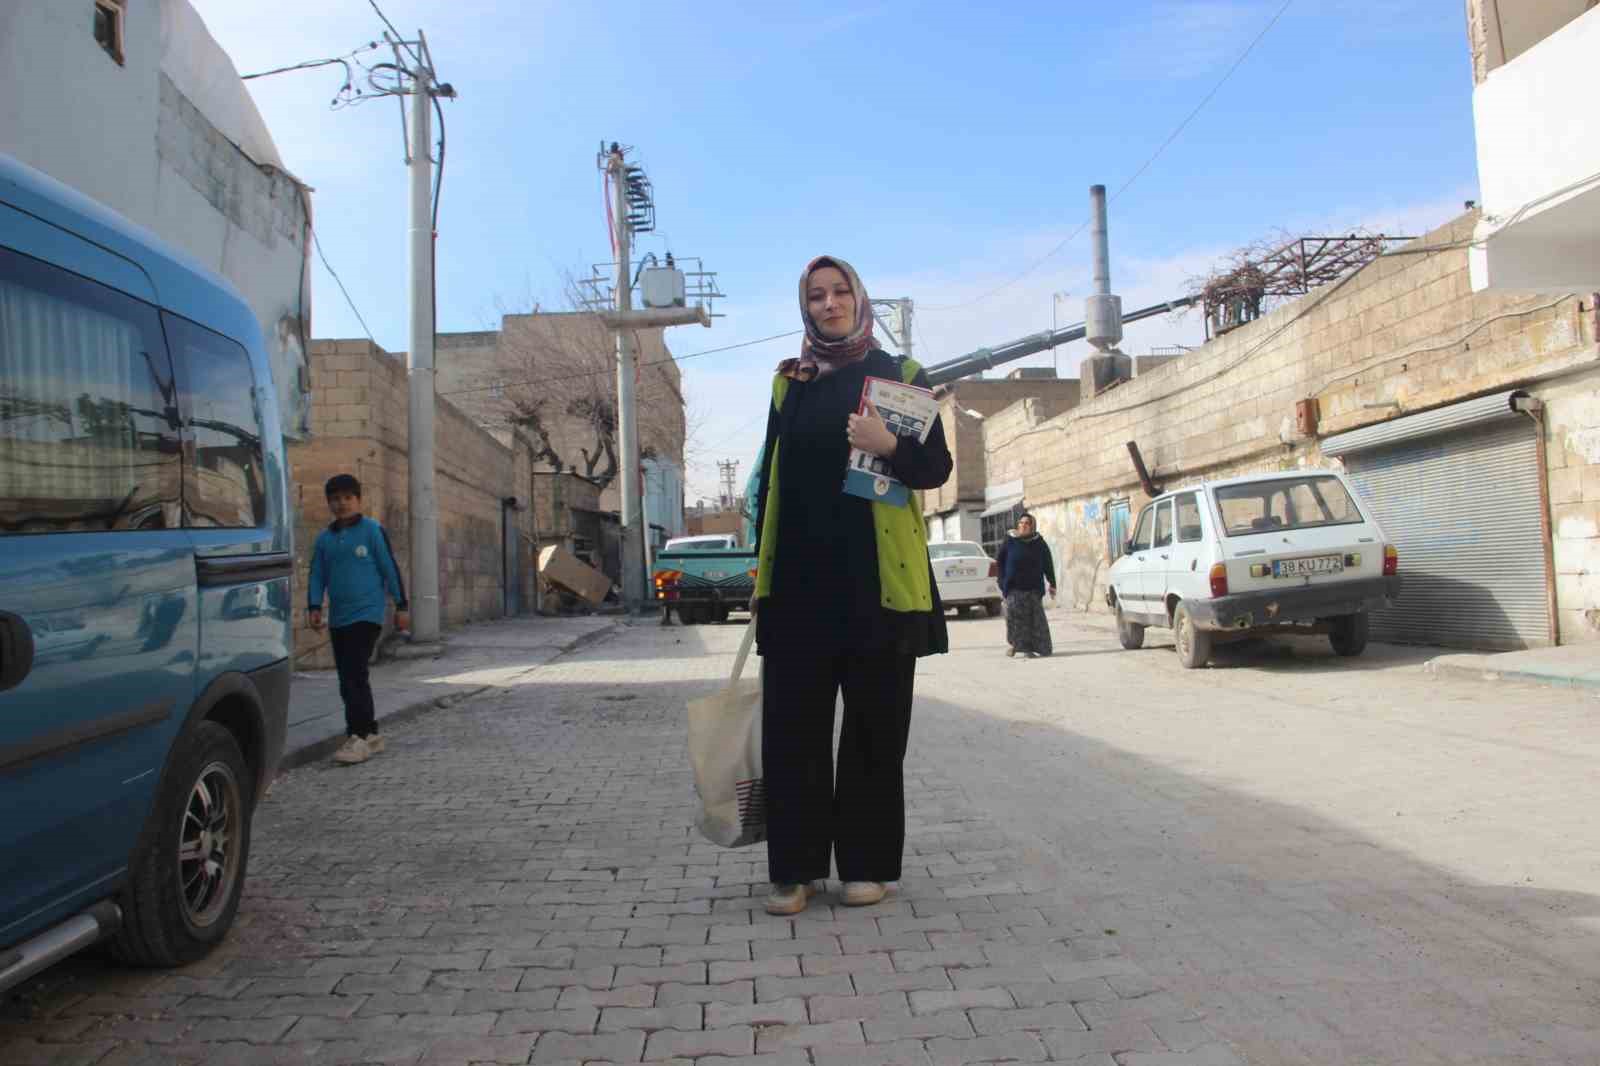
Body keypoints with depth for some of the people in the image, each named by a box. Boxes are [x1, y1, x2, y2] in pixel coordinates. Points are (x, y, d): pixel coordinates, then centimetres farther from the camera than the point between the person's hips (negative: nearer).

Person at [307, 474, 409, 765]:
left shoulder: (373, 530, -3)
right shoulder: (324, 538, 11)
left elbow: (391, 569, -2)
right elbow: (317, 575, 15)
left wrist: (401, 606, -2)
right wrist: (314, 607, 1)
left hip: (367, 614, -6)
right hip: (337, 619, 6)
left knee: (354, 675, -14)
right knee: (349, 679, 9)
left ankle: (358, 737, -10)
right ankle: (371, 733, 20)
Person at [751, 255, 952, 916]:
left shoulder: (899, 376, 5)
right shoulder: (787, 383, 14)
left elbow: (938, 467, 1)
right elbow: (771, 474, 16)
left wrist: (891, 446, -20)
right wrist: (761, 564, 12)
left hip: (877, 578, -2)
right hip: (799, 577, 3)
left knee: (875, 726, 4)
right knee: (792, 725, 2)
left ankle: (866, 864, 17)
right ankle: (796, 867, 13)